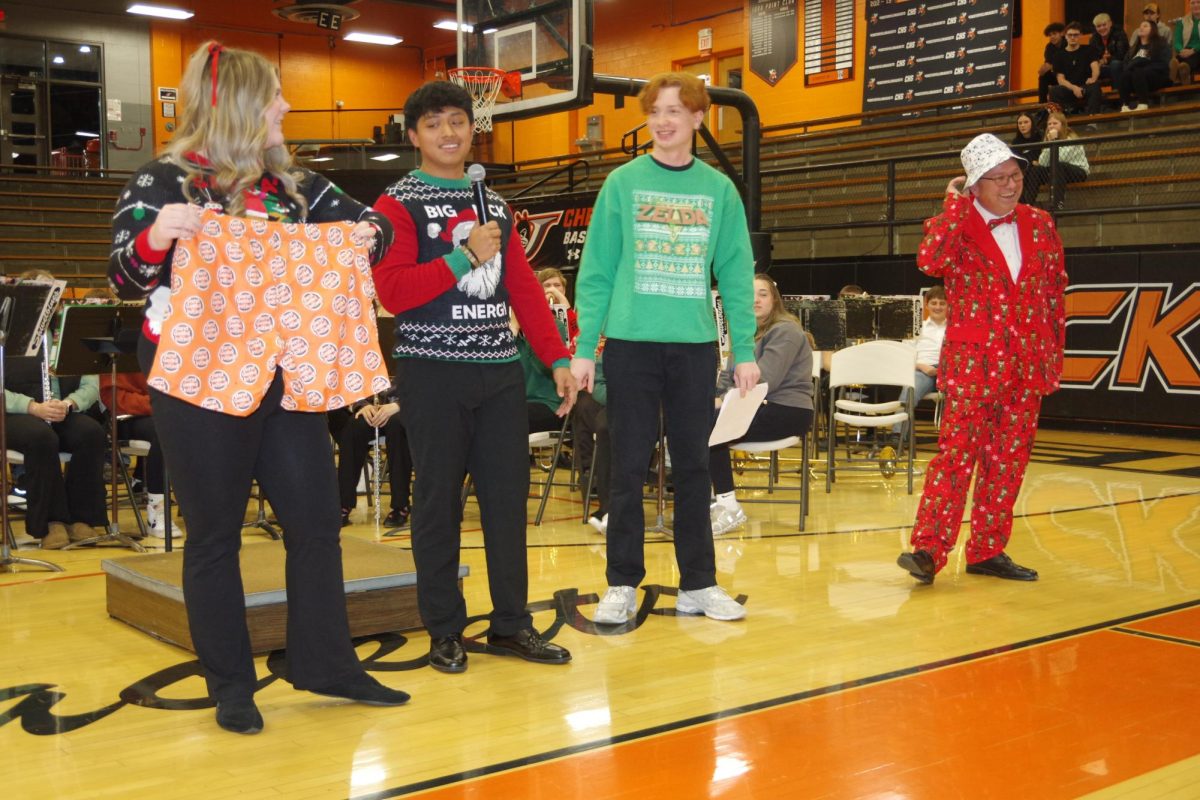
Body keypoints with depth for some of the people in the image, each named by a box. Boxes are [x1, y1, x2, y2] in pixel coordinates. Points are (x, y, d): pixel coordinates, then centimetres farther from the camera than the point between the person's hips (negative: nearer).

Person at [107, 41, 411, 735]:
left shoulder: (289, 181, 10)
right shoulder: (164, 182, -6)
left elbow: (367, 221, 14)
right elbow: (126, 283, -10)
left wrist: (368, 233, -10)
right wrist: (154, 239, -32)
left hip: (285, 377, 6)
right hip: (201, 381, -5)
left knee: (317, 520, 7)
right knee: (215, 536, 4)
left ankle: (327, 665, 21)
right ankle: (231, 686, 16)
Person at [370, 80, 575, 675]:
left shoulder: (495, 206, 16)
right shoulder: (397, 205, 0)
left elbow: (525, 289, 14)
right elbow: (392, 291, -13)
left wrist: (558, 359, 8)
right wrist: (464, 257, -14)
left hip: (500, 371, 5)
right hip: (433, 373, -5)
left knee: (508, 497, 5)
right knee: (440, 503, 2)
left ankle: (511, 625, 16)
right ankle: (444, 630, 14)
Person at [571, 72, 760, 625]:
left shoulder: (719, 190, 7)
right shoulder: (622, 183, 2)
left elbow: (736, 277, 6)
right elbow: (595, 272, 0)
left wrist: (745, 351, 1)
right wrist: (584, 348, -5)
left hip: (695, 345, 2)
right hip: (631, 342, -2)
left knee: (693, 466, 9)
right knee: (629, 468, 3)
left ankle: (698, 583, 18)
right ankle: (622, 584, 13)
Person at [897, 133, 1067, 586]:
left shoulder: (1039, 225, 10)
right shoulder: (956, 226, -3)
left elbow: (1056, 291, 16)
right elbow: (930, 261, -26)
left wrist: (1055, 353, 11)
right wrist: (957, 204, -18)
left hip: (1028, 366, 5)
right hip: (974, 364, -4)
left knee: (1009, 461, 8)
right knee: (956, 456, -9)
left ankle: (987, 551, 17)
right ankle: (928, 549, -6)